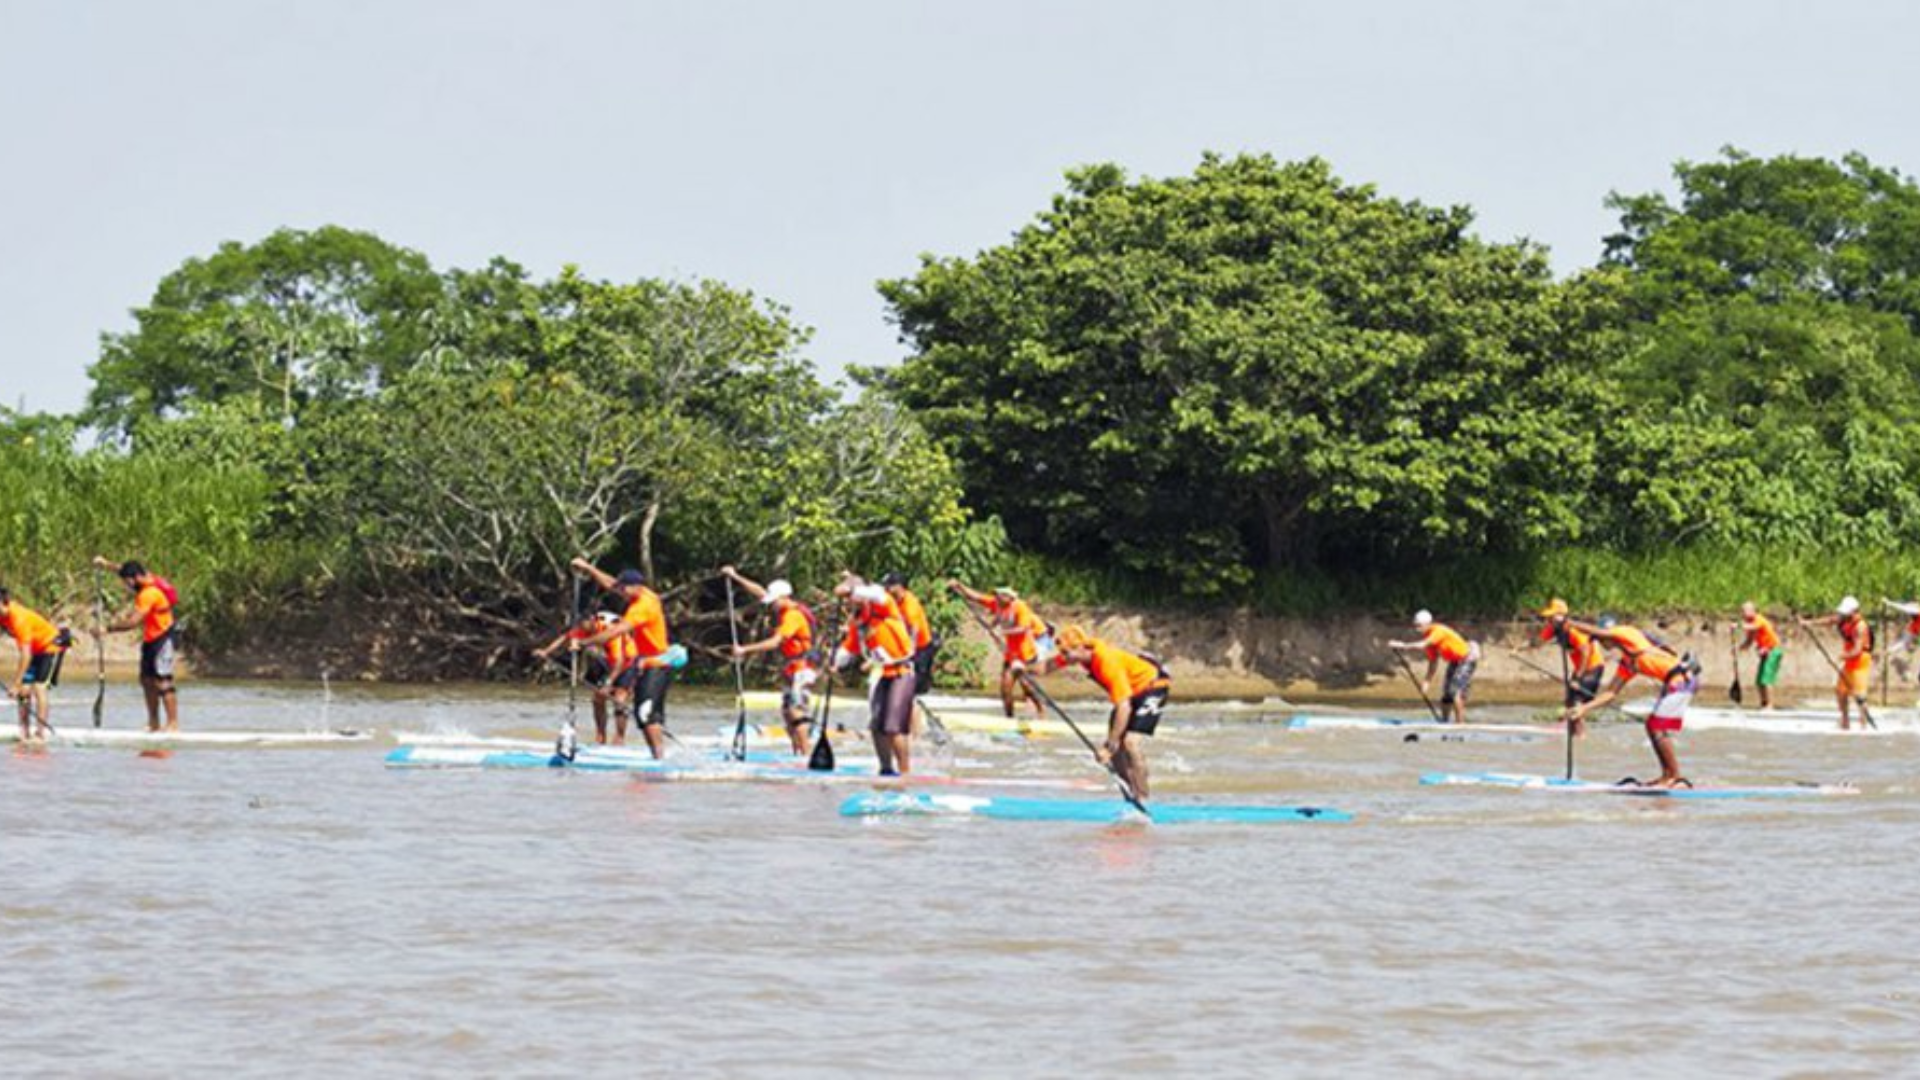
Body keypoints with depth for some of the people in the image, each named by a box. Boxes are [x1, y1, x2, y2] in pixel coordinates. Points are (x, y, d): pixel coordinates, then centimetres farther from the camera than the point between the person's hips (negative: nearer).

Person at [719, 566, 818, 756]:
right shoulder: (785, 609, 11)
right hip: (791, 671, 10)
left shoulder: (794, 615, -17)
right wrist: (735, 577, 18)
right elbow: (760, 592, 18)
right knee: (787, 712, 8)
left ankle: (806, 754, -19)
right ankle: (797, 753, 9)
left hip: (801, 670, -10)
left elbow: (774, 642, -23)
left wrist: (745, 650, -20)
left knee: (798, 712, -15)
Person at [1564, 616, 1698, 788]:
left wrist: (1569, 623, 3)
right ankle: (1667, 775, 17)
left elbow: (1595, 631, -8)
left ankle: (1677, 778, -5)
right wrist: (1585, 708, 18)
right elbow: (1611, 693, 23)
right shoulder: (1626, 664, 21)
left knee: (1659, 728, -9)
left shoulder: (1628, 634, -1)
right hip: (1673, 683, 10)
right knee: (1652, 726, 13)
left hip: (1682, 678, -10)